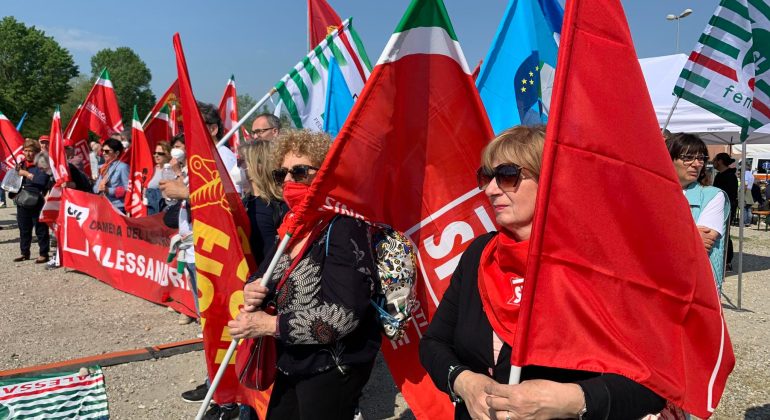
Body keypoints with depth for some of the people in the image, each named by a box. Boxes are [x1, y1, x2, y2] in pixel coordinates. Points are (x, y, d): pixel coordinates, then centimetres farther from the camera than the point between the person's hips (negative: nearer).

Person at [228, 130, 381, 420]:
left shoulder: (343, 227, -22)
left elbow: (343, 316, -30)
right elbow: (265, 276, 15)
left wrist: (269, 325, -23)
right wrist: (252, 290, -9)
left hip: (333, 368, -8)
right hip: (292, 363, 8)